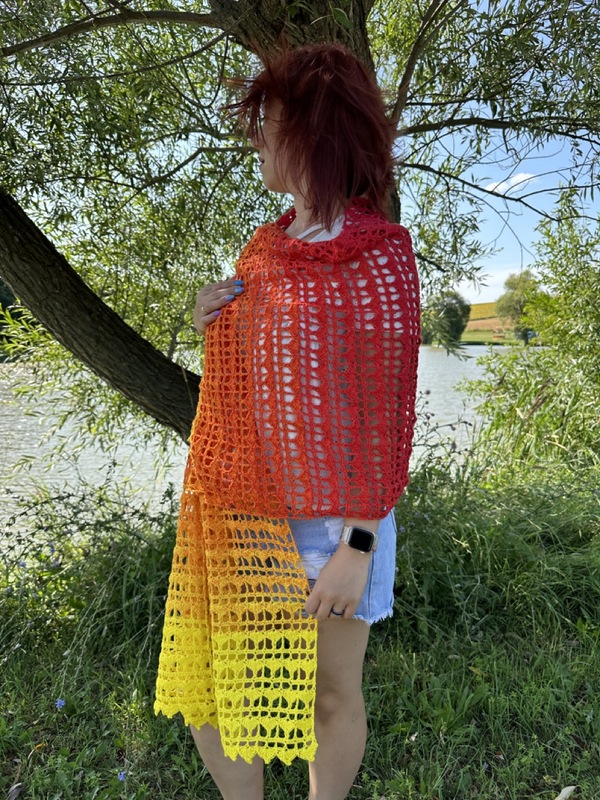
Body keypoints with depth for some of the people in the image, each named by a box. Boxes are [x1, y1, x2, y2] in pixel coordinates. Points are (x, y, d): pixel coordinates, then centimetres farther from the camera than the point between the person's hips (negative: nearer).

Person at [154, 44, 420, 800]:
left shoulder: (378, 256, -11)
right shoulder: (266, 243, 9)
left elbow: (386, 412, -12)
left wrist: (360, 545, -14)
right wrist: (211, 323, -2)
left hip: (329, 514, -6)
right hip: (237, 506, 7)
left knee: (331, 691, 14)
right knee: (207, 684, 15)